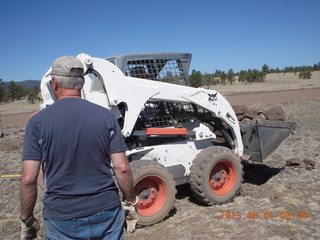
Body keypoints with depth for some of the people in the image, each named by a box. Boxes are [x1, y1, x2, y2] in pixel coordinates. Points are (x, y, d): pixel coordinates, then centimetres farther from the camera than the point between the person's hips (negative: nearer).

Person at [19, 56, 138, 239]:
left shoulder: (38, 122, -9)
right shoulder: (106, 116, -7)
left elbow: (28, 179, -10)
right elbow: (122, 168, -9)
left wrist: (26, 219, 4)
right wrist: (131, 203, 4)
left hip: (61, 220, -1)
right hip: (107, 214, 1)